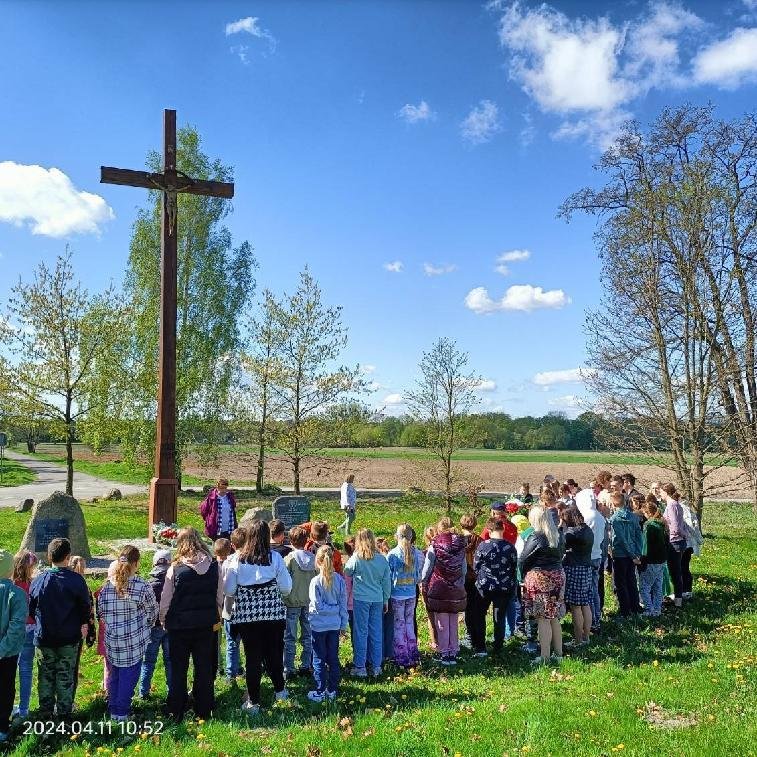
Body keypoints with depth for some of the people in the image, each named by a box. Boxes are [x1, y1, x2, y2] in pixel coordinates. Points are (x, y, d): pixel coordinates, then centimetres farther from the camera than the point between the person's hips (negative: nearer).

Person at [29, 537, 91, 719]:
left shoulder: (37, 581, -8)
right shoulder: (76, 580, -15)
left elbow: (31, 609, 3)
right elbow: (86, 608, -7)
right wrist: (84, 624, 11)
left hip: (44, 637, 2)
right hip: (69, 638, -2)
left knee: (45, 675, 16)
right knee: (66, 676, 10)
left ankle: (45, 712, 23)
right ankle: (64, 712, 17)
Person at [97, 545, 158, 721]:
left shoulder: (107, 586, -5)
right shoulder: (142, 586, -15)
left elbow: (101, 612, 4)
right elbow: (152, 611, -3)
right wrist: (146, 626, 17)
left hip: (112, 639, 4)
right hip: (134, 640, -4)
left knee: (115, 673, 19)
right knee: (129, 674, 8)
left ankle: (113, 710, 29)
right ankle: (122, 712, 14)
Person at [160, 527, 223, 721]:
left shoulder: (175, 569, -13)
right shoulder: (214, 566, -5)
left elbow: (165, 600, -6)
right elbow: (220, 596, 3)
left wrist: (164, 621, 9)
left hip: (180, 625, -2)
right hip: (206, 625, 2)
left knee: (178, 669, 12)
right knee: (204, 668, 13)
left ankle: (175, 712, 19)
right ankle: (204, 710, 21)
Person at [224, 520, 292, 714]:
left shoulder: (237, 560, -7)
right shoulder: (275, 558, -8)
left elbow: (228, 590, -4)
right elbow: (286, 587, -4)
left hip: (246, 616, 0)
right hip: (274, 615, 1)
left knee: (253, 657, 8)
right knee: (274, 653, 17)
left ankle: (253, 702, 13)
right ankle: (279, 690, 35)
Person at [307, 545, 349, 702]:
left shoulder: (316, 582, -16)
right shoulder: (340, 580, -4)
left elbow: (318, 606, -17)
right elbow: (343, 604, 1)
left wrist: (328, 609, 3)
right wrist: (343, 624, 9)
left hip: (319, 625, -4)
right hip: (335, 625, 4)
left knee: (319, 660, 7)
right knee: (333, 658, 13)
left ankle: (320, 692, 14)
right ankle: (333, 690, 21)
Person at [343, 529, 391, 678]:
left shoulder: (356, 558, -10)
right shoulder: (382, 559, 0)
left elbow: (346, 572, 7)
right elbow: (387, 581, 6)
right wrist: (386, 600, 16)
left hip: (360, 599, -3)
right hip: (377, 599, 3)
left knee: (361, 633, 5)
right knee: (376, 632, 11)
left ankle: (360, 667, 10)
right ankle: (376, 666, 17)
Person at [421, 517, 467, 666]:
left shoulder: (435, 546, -10)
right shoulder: (460, 545, 2)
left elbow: (427, 568, -4)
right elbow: (464, 569, 8)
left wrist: (423, 582, 11)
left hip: (439, 589, -4)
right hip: (456, 590, 4)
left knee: (442, 624, 5)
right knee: (453, 624, 13)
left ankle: (444, 654, 9)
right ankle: (453, 653, 18)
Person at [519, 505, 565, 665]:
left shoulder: (535, 538, -16)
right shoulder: (559, 536, 4)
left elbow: (522, 560, -10)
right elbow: (560, 555, 13)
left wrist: (525, 576, 6)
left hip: (539, 578, -7)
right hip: (558, 575, 7)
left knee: (542, 619, -2)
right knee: (554, 618, 15)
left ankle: (544, 657, 1)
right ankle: (558, 654, 22)